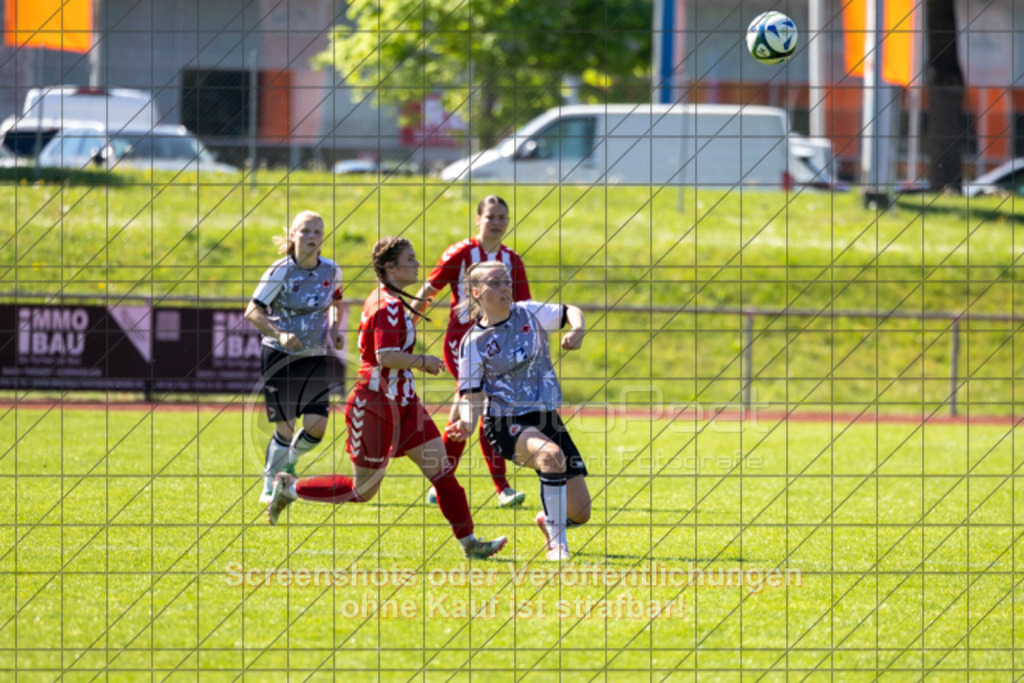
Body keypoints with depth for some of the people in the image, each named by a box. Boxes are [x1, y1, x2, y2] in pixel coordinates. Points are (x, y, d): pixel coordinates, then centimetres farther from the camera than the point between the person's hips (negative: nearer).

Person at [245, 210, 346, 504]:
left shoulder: (331, 271, -1)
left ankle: (289, 464, 24)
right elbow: (252, 310, -12)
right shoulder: (280, 272, -13)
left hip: (315, 358, 3)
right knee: (285, 429, -2)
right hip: (280, 357, -3)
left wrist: (336, 329, 2)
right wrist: (279, 334, -26)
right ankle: (270, 485, 21)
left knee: (316, 427, -8)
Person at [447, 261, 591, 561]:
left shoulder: (529, 313, 2)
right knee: (551, 454, -38)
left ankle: (547, 520, 37)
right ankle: (556, 544, -22)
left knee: (579, 513, -2)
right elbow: (471, 394, -4)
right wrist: (467, 423, -25)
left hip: (546, 417, 4)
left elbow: (570, 312, 16)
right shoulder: (474, 342, -6)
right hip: (506, 423, -4)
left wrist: (577, 331, -7)